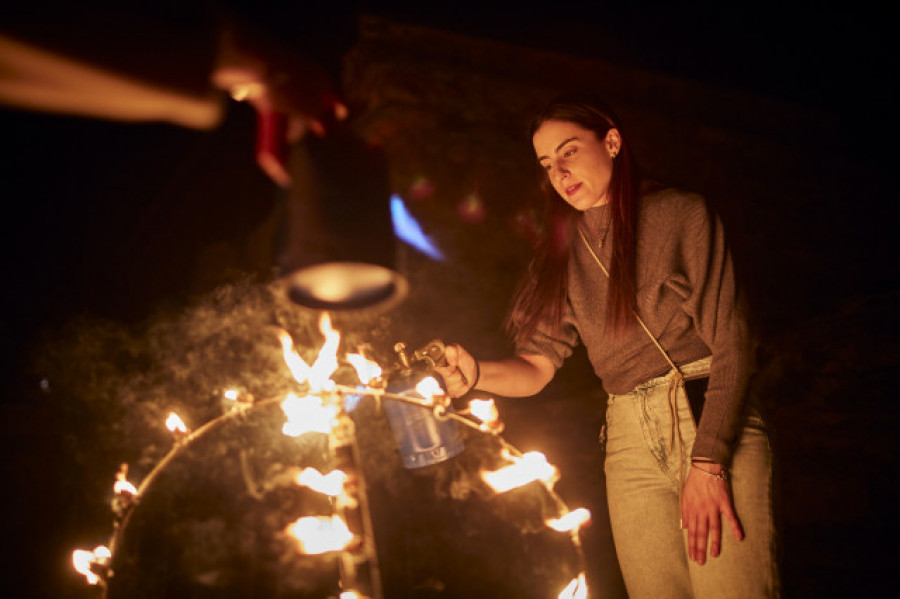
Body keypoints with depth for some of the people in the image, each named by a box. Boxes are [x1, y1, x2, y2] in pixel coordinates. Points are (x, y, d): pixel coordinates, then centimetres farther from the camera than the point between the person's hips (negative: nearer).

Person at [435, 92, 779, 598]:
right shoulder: (562, 253, 13)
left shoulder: (681, 214, 1)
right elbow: (538, 365, 6)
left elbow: (731, 342, -5)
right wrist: (475, 373, -15)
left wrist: (707, 460, -14)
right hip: (632, 446, 3)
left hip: (716, 426, -3)